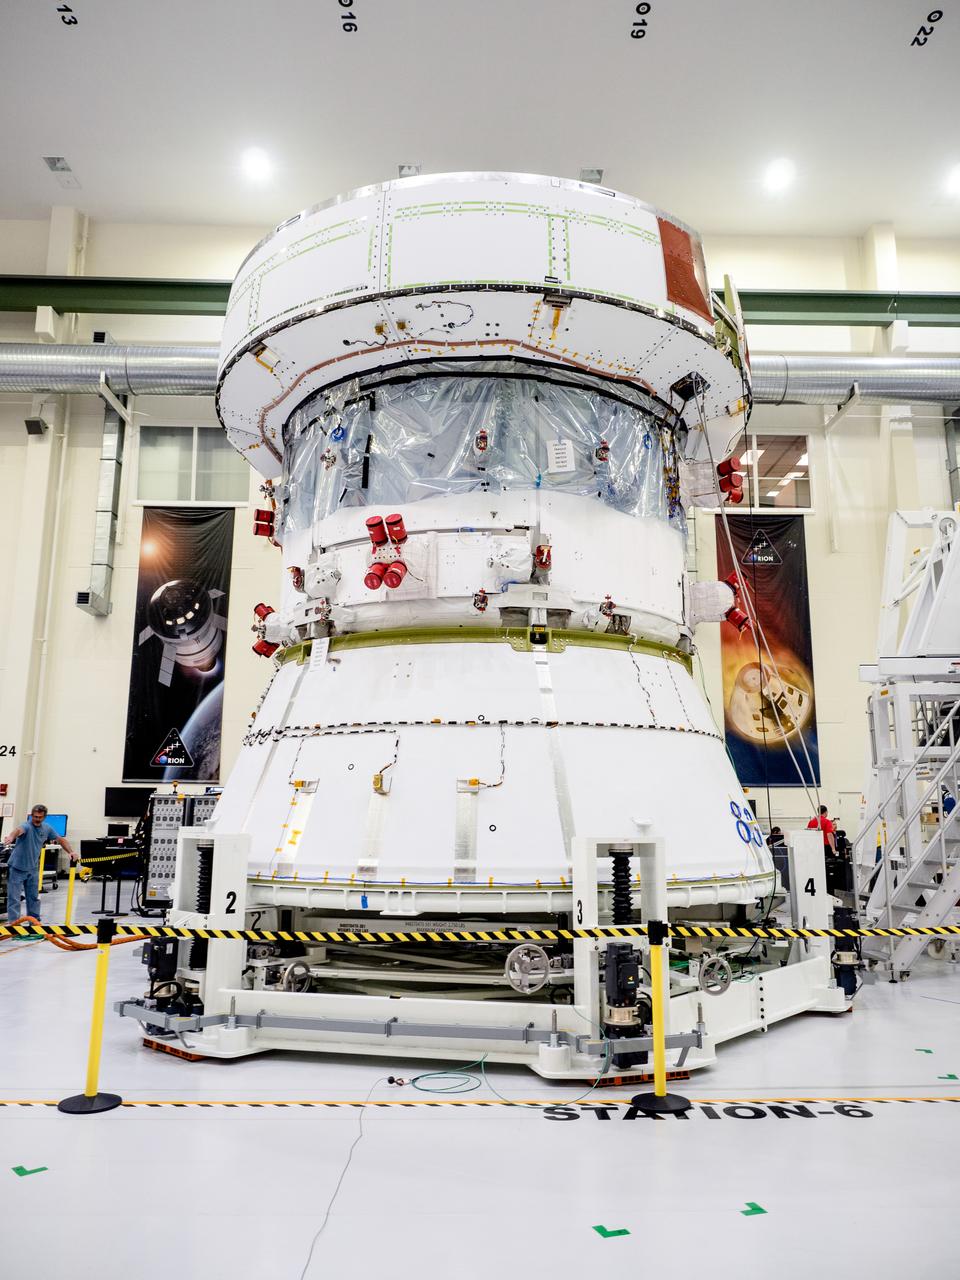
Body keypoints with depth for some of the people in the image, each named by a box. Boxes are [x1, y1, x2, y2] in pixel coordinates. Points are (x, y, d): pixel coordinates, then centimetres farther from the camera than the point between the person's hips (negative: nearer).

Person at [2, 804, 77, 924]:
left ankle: (35, 921, 21)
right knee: (14, 897, -3)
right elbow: (19, 830, -46)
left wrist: (71, 852, -3)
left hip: (32, 868, 6)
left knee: (34, 897, 13)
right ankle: (12, 922, 2)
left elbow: (60, 839, 10)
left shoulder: (47, 828, -1)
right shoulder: (27, 826, -21)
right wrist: (11, 837, -69)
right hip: (17, 867, -6)